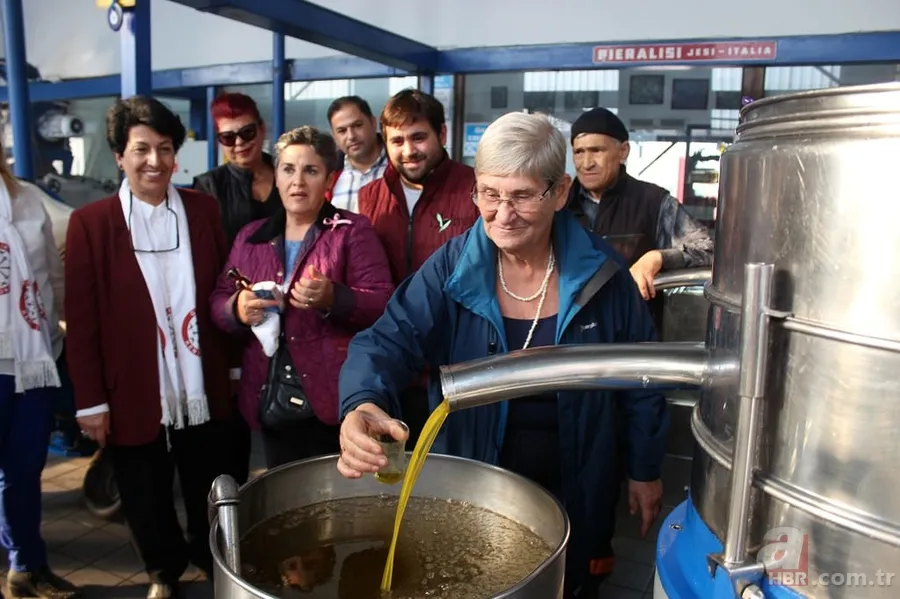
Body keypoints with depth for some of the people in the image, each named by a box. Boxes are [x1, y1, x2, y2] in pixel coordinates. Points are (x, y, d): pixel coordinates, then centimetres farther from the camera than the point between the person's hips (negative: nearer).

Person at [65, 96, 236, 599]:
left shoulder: (204, 209, 0)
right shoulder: (91, 222, -6)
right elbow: (82, 321, -5)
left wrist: (237, 367, 6)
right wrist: (91, 400, -6)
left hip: (203, 389, 2)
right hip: (133, 396, -1)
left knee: (209, 497, 17)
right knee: (148, 502, 17)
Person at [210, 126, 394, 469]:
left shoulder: (353, 231, -1)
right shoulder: (251, 237, 13)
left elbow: (384, 307, -8)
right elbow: (218, 302, 13)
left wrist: (334, 299, -25)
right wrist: (237, 309, -9)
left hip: (334, 400, -4)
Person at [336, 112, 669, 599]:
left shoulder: (601, 274, -11)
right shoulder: (451, 268, -13)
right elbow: (390, 340, -23)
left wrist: (645, 470, 5)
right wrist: (364, 404, -44)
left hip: (575, 498, 1)